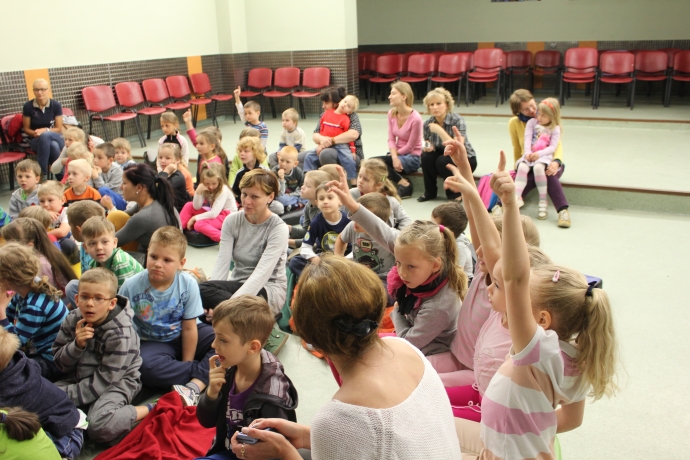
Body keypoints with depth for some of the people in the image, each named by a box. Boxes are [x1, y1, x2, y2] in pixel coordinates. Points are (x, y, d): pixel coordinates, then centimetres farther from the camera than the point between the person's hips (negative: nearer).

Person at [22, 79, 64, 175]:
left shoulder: (56, 105, -5)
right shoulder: (28, 106, -6)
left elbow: (59, 129, -2)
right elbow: (26, 129, 3)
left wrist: (45, 130, -20)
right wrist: (35, 133, -19)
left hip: (54, 137, 1)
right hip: (36, 140, -1)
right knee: (53, 146, -39)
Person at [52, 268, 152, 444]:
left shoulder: (120, 333, -23)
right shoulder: (72, 320, -6)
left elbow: (105, 379, -20)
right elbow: (60, 364, -4)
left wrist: (69, 396, -21)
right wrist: (77, 345, -24)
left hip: (116, 381, -6)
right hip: (80, 378, 7)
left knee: (99, 427, -30)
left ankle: (148, 410, -13)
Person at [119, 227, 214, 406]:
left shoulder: (188, 284, -17)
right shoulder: (131, 286, -17)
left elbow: (189, 328, -11)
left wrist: (186, 365, -9)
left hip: (182, 337, 1)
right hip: (152, 342, -1)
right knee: (147, 367, -34)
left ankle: (195, 386, -33)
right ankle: (206, 373, -19)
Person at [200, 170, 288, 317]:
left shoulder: (278, 228, -13)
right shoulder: (232, 221, 2)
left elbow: (261, 273, -23)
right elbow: (222, 262, -8)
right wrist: (211, 293, -26)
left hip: (269, 289, -5)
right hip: (239, 283, 5)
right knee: (202, 289, -28)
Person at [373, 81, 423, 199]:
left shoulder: (415, 118, -20)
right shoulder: (391, 113, 0)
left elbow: (410, 146, -13)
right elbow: (391, 139, -1)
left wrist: (394, 155, -4)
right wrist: (394, 157, -17)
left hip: (412, 158, -7)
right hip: (398, 154, 7)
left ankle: (404, 184, -11)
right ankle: (403, 183, -12)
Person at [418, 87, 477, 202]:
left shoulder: (457, 120, -22)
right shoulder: (428, 124, -8)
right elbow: (427, 147, 6)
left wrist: (440, 130, -37)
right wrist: (427, 148, -19)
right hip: (443, 155, 5)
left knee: (443, 161, -32)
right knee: (426, 157, -24)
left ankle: (455, 193, -8)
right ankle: (430, 192, -3)